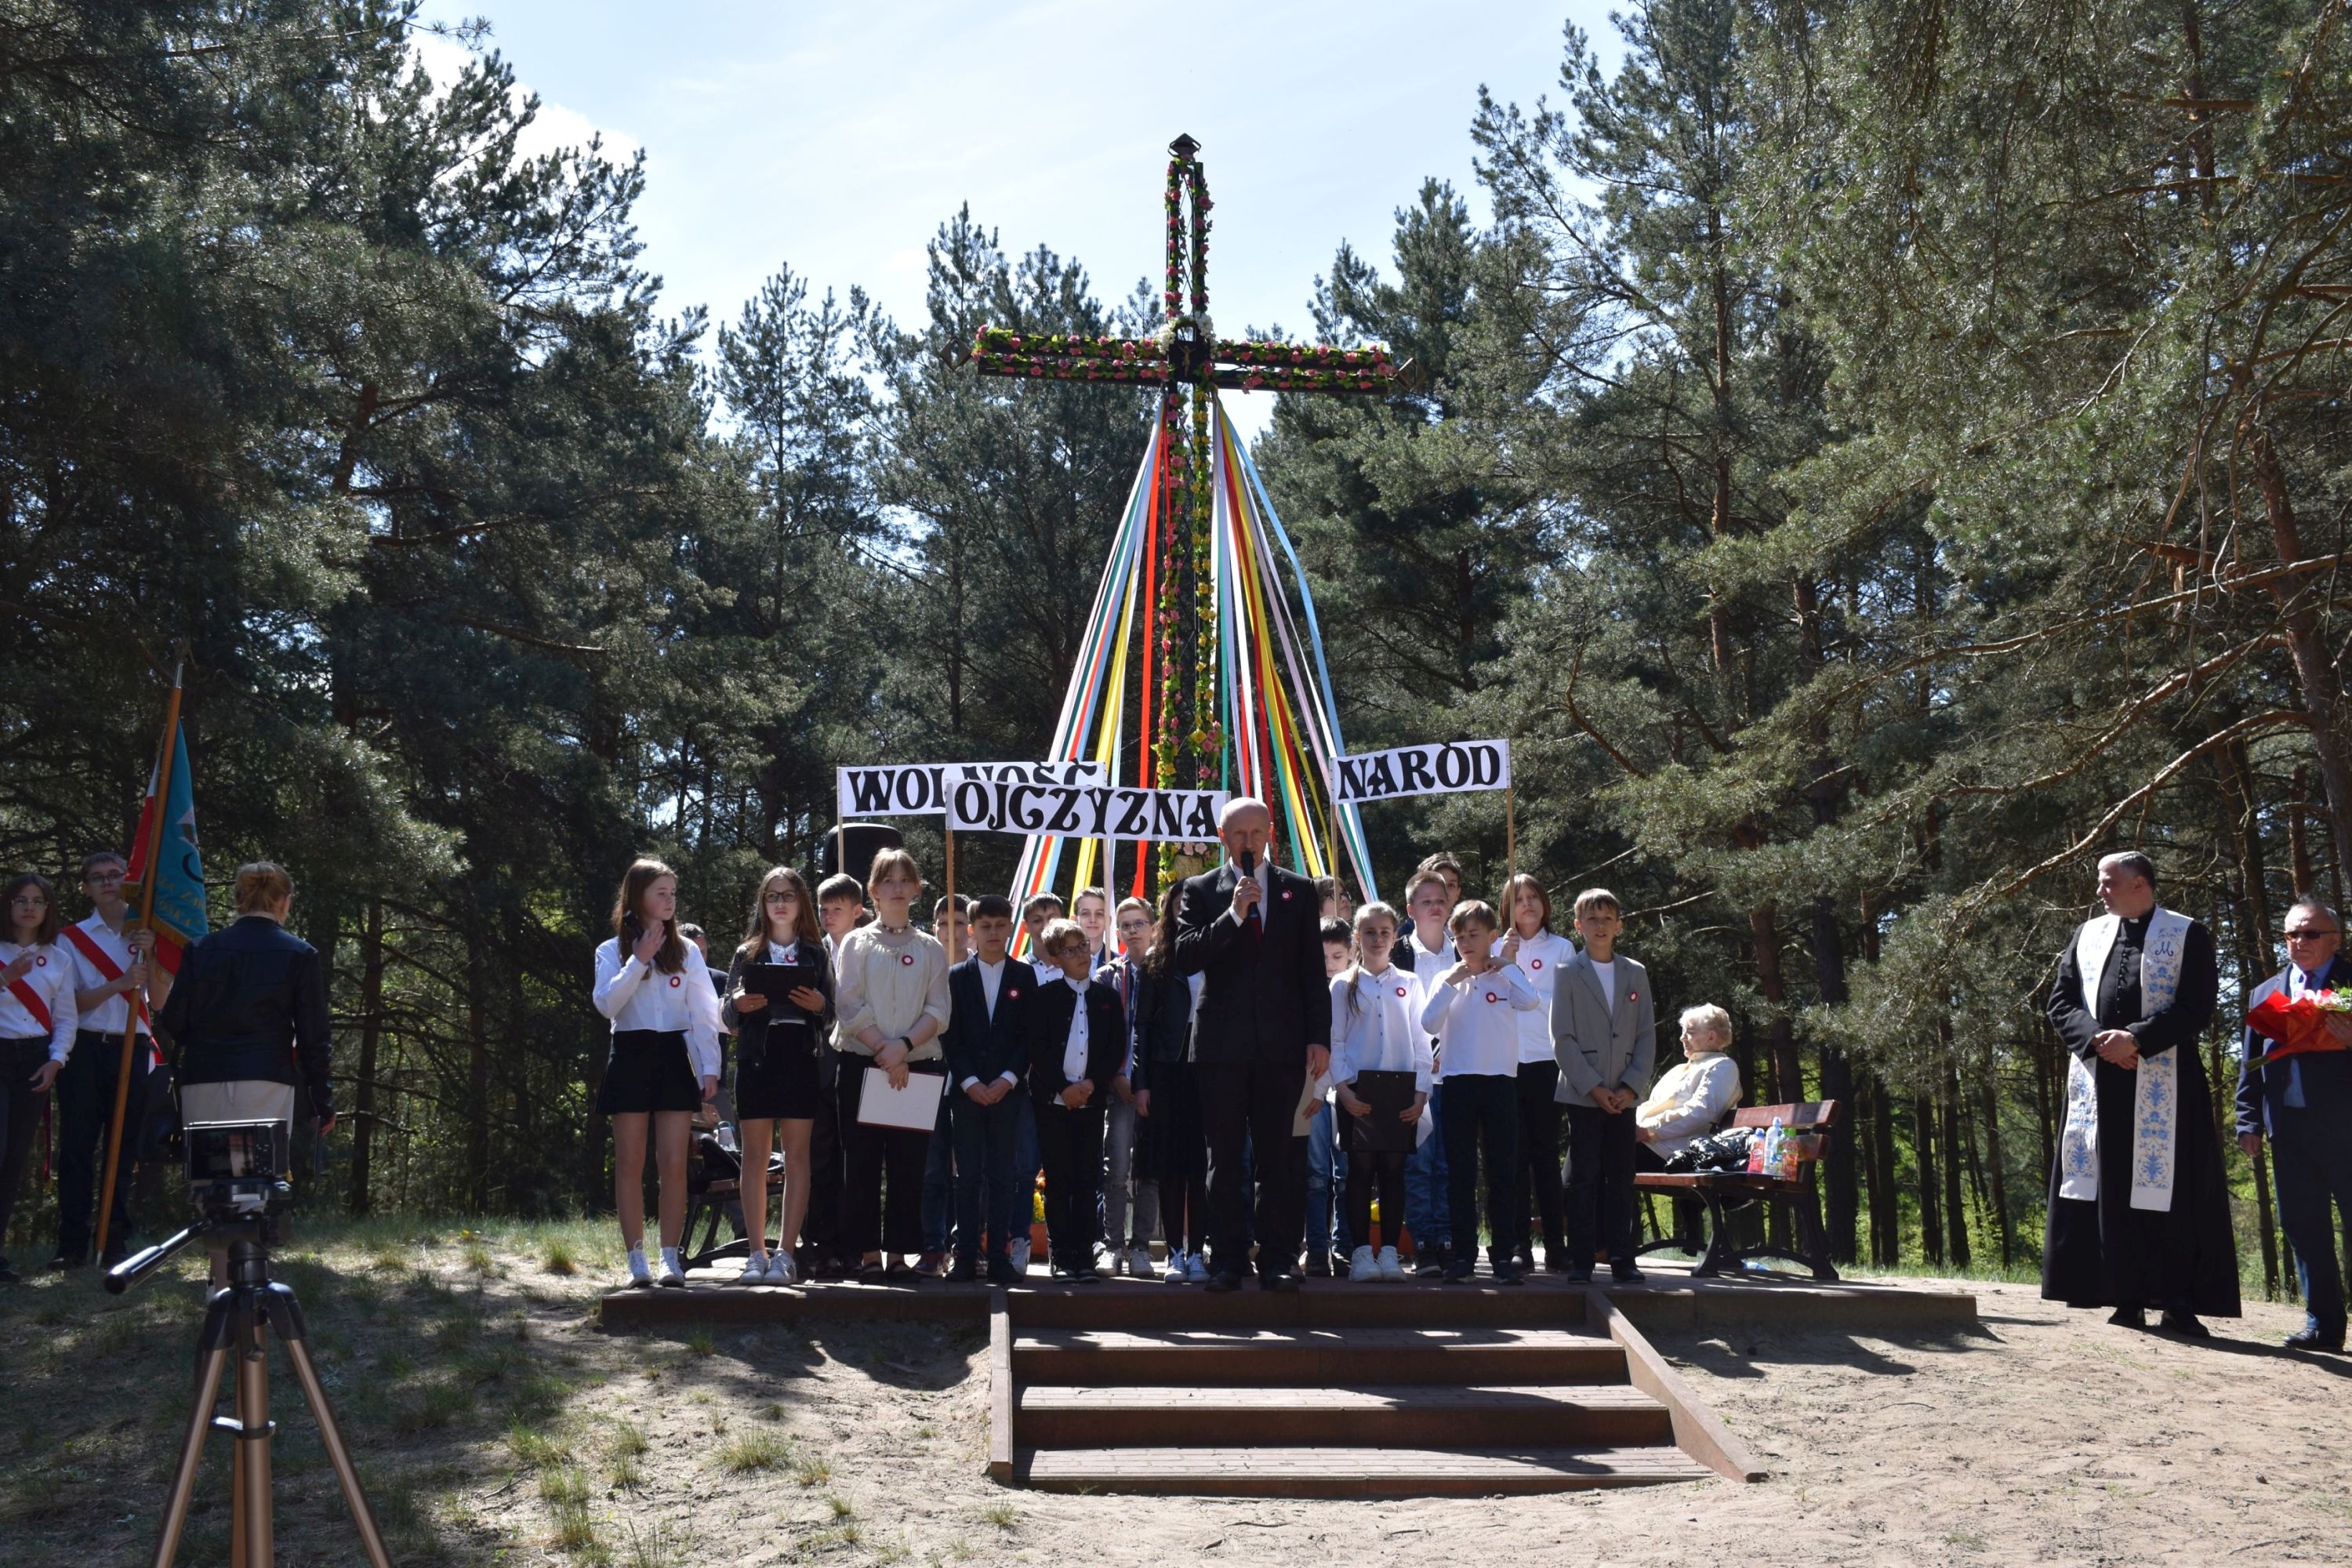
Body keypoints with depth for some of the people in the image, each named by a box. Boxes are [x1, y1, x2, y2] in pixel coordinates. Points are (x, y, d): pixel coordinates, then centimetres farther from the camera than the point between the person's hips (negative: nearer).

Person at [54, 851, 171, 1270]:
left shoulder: (146, 937, 14)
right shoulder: (73, 939, 9)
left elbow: (161, 1001, 7)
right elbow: (73, 1002, -1)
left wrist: (150, 957, -8)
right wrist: (120, 983, -16)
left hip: (133, 1050, 1)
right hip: (85, 1050, -1)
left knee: (124, 1149, 1)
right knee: (77, 1146, -5)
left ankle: (116, 1243, 5)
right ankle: (72, 1245, -3)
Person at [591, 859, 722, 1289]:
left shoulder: (686, 950, 9)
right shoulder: (612, 951, 6)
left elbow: (704, 1015, 5)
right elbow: (606, 1004, -9)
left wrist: (710, 1068, -4)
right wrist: (640, 960, -12)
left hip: (674, 1057, 0)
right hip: (630, 1057, 0)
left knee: (674, 1164, -4)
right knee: (630, 1164, 1)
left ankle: (671, 1258, 0)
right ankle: (637, 1261, 5)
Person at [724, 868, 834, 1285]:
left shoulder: (816, 954, 11)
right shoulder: (747, 954, 12)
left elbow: (831, 1014, 9)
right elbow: (729, 1014, 10)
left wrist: (819, 1004, -13)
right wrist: (738, 1005, -12)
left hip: (800, 1058, 0)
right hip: (756, 1057, 0)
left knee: (797, 1155, -3)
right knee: (755, 1155, -1)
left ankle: (785, 1254, -2)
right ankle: (756, 1255, 3)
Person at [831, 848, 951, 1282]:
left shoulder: (931, 949, 11)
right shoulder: (856, 943, 7)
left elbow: (938, 1012, 3)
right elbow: (850, 1006, -3)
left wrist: (904, 1046, -13)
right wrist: (883, 1050, -14)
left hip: (917, 1065, 1)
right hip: (862, 1064, -1)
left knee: (908, 1163, 0)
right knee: (864, 1160, -2)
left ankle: (899, 1253, 5)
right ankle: (868, 1253, 3)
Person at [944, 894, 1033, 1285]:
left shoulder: (1024, 976, 7)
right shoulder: (956, 977, 7)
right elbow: (951, 1036, 3)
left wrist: (1007, 1079, -8)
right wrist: (970, 1082, -8)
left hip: (1007, 1089, 0)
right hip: (965, 1088, 0)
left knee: (1003, 1175, 0)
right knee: (968, 1175, 1)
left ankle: (1000, 1258, 1)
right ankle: (965, 1258, 3)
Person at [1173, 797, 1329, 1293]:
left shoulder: (1298, 890, 10)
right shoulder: (1201, 890, 7)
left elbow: (1313, 970, 7)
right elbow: (1185, 958, -6)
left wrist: (1319, 1038, 0)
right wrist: (1233, 915, -15)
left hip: (1281, 1045, 1)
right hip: (1221, 1046, 0)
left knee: (1277, 1157, 3)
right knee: (1225, 1158, 4)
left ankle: (1277, 1260, 8)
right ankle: (1227, 1260, 9)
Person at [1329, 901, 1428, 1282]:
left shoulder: (1409, 984, 10)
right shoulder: (1343, 985, 6)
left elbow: (1421, 1041, 8)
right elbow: (1334, 1041, 3)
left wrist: (1420, 1093, -1)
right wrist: (1343, 1090, -8)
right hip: (1357, 1091, -1)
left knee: (1393, 1171, 2)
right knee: (1360, 1171, -1)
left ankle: (1389, 1252, 6)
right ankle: (1361, 1252, 2)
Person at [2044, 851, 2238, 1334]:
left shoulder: (2188, 935, 3)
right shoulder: (2087, 935, 15)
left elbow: (2196, 1005, -7)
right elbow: (2061, 1001, 10)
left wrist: (2136, 1039, -17)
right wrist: (2097, 1039, -9)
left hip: (2164, 1084, -4)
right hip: (2099, 1085, 4)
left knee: (2171, 1192, -5)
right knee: (2109, 1193, 1)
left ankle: (2179, 1302, -2)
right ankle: (2127, 1300, 6)